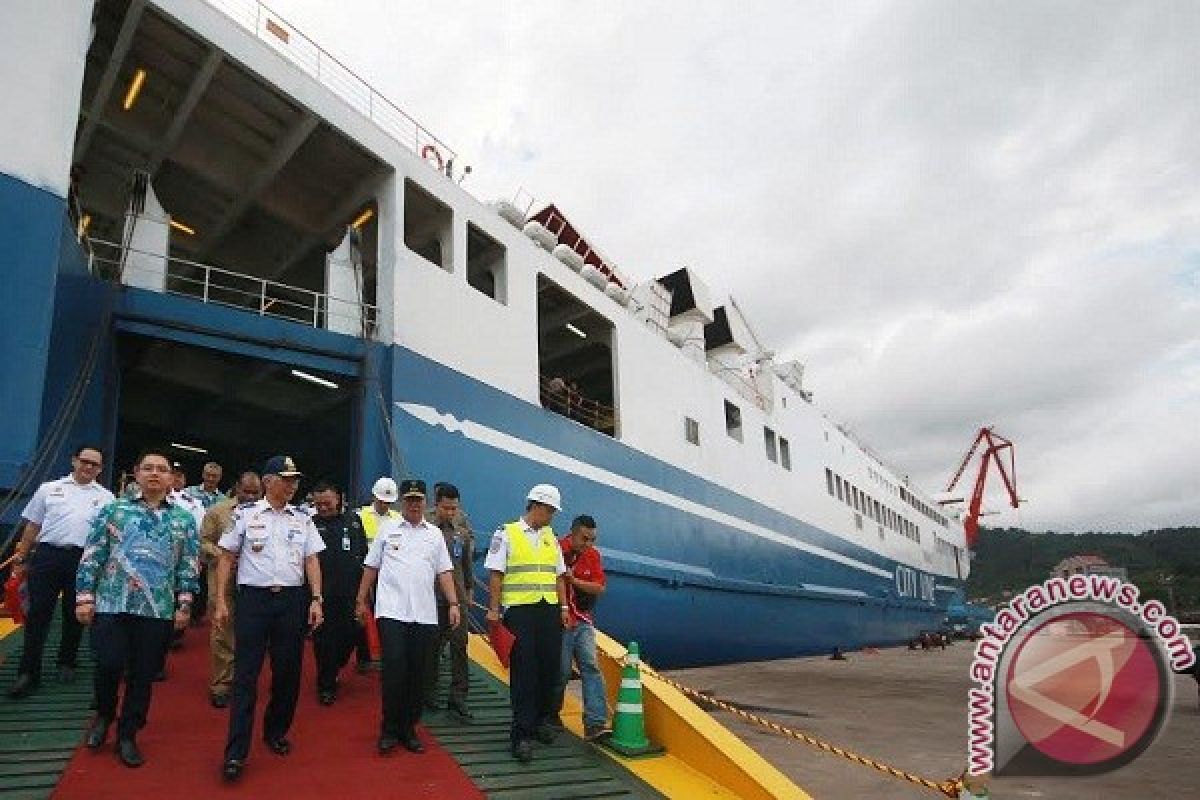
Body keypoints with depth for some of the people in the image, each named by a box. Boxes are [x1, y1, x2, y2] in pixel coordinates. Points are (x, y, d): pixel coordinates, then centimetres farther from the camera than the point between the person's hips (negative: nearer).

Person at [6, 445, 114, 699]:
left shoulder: (106, 497, 8)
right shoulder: (49, 489, 10)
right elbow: (32, 525, 12)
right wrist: (21, 557, 9)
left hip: (83, 560, 0)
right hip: (47, 554, 0)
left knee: (74, 614, 9)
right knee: (38, 613, 0)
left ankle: (66, 663, 25)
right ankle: (28, 672, 7)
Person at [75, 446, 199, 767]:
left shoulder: (184, 519, 7)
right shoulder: (113, 509, 5)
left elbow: (189, 565, 6)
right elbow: (92, 556, 3)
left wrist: (184, 604, 0)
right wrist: (84, 597, -3)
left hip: (158, 609, 1)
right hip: (111, 603, -1)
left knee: (143, 675, 6)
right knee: (109, 666, -4)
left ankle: (127, 736, 23)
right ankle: (104, 715, 28)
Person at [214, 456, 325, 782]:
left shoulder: (303, 520, 9)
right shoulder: (245, 515, 1)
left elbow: (311, 560, 9)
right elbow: (226, 558, 3)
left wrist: (316, 599, 0)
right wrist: (220, 601, -3)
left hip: (292, 600, 3)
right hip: (253, 598, -3)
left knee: (288, 672, 9)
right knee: (245, 675, -3)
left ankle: (276, 732, 28)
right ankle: (236, 753, 1)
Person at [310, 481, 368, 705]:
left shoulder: (353, 520, 7)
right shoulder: (311, 524, -1)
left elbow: (364, 553, 12)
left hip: (351, 592, 3)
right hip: (322, 593, -3)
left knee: (350, 634, 8)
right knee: (324, 639, 4)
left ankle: (332, 672, 35)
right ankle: (326, 686, 18)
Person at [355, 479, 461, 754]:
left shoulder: (435, 534, 11)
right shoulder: (387, 528, 6)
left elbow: (444, 572, 10)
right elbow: (371, 567, 10)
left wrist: (453, 603, 1)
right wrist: (361, 600, 9)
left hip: (424, 614, 2)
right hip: (391, 611, -2)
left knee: (416, 673, 6)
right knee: (394, 669, -8)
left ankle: (409, 729, 19)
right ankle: (389, 729, 7)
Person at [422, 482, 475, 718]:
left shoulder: (462, 531, 7)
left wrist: (469, 590, 17)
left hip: (458, 597, 3)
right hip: (432, 597, -3)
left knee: (459, 645, -2)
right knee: (432, 646, 8)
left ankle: (458, 697, 4)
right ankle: (429, 692, 23)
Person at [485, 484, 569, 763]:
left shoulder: (551, 537, 15)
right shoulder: (507, 534, -2)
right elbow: (495, 575, -4)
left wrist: (564, 608, 13)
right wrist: (494, 610, -9)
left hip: (550, 611, 6)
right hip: (520, 611, -6)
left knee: (550, 668, 7)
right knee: (523, 672, -5)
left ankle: (541, 720, 25)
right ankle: (521, 735, 0)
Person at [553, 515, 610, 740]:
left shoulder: (592, 555, 5)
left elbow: (599, 588, 0)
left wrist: (574, 580, -15)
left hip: (583, 622, 5)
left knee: (591, 668, -4)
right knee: (561, 671, 0)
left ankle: (595, 723, -6)